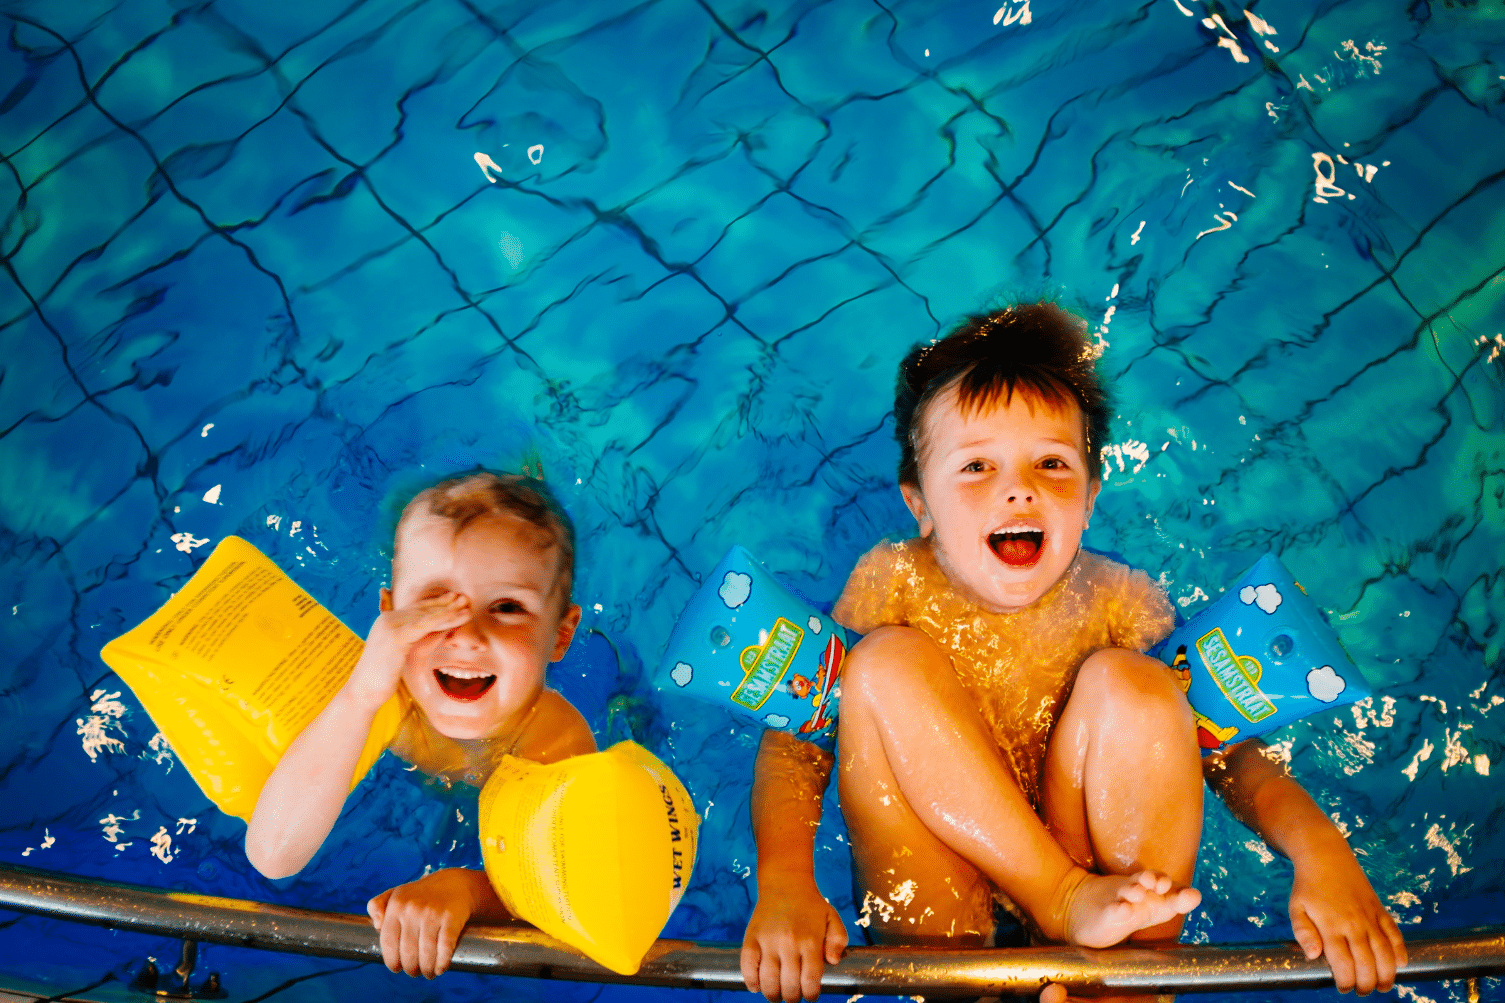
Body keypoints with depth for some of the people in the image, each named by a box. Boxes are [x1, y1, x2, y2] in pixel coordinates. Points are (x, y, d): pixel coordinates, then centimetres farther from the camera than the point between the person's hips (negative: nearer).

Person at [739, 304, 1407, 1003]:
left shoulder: (1116, 601, -6)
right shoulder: (892, 584, -9)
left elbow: (1230, 740, -6)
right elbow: (795, 736, -12)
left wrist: (1321, 853, -26)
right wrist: (784, 884, -31)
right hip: (932, 904, -1)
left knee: (1129, 685, -24)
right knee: (886, 662, -22)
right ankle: (1068, 898, -20)